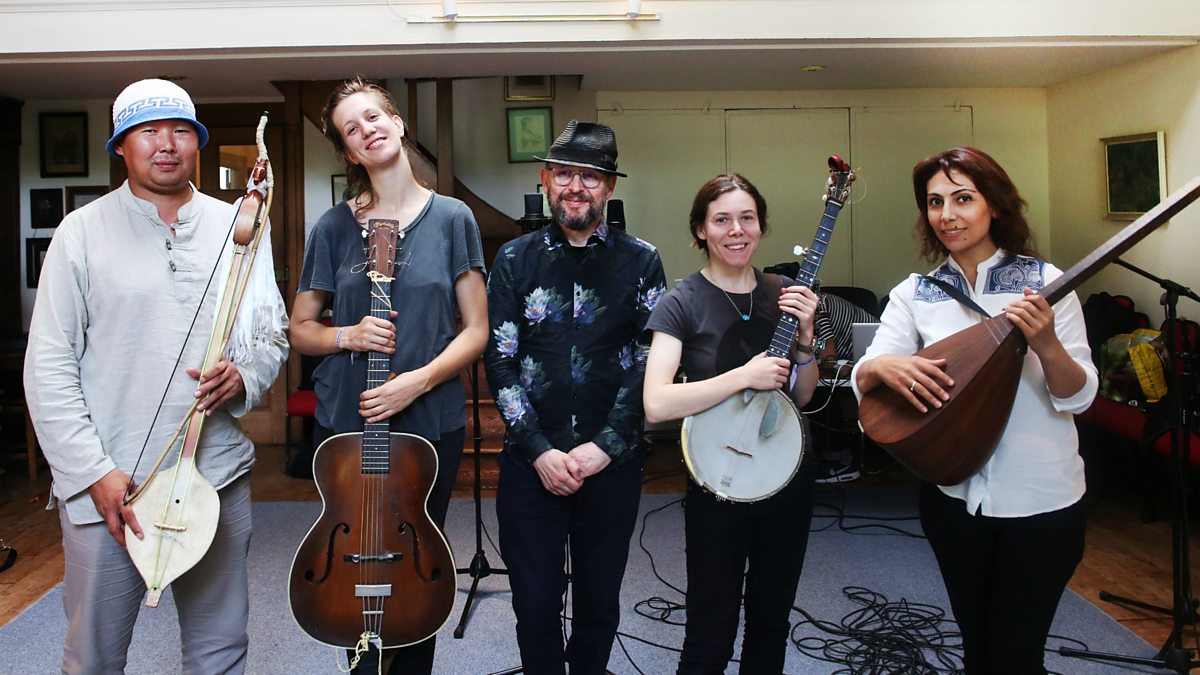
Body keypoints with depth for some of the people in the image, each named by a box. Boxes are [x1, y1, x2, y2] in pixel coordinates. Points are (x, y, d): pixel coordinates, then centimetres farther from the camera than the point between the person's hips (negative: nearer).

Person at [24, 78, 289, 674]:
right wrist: (93, 472, -11)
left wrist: (244, 375, -9)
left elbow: (274, 333, 13)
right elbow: (48, 368, -3)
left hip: (219, 475, 2)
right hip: (103, 485, -2)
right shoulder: (82, 232, -1)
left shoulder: (238, 228, 8)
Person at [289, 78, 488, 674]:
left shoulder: (451, 217, -1)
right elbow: (300, 329, 8)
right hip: (345, 423, 1)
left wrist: (418, 380, -17)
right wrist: (349, 336, -13)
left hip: (431, 422, -1)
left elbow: (475, 330, -3)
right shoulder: (334, 227, 2)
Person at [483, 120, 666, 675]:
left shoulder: (640, 261, 1)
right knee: (535, 603, 8)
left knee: (599, 602, 14)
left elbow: (649, 363, -3)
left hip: (613, 462, 0)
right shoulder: (515, 260, 2)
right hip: (530, 462, 0)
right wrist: (539, 451, -10)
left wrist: (604, 446, -12)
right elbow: (499, 360, -2)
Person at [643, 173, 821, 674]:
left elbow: (801, 395, 8)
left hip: (789, 476, 5)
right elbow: (656, 404, -23)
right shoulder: (682, 303, -11)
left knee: (771, 622, 19)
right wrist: (744, 377, -25)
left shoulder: (783, 294, 3)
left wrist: (805, 335, -8)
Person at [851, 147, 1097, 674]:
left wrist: (1046, 344, -28)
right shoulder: (914, 294, 0)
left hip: (1040, 499, -2)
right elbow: (862, 381, -8)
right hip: (954, 495, 3)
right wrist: (881, 365, -31)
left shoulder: (1044, 283, -7)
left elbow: (1079, 397, -8)